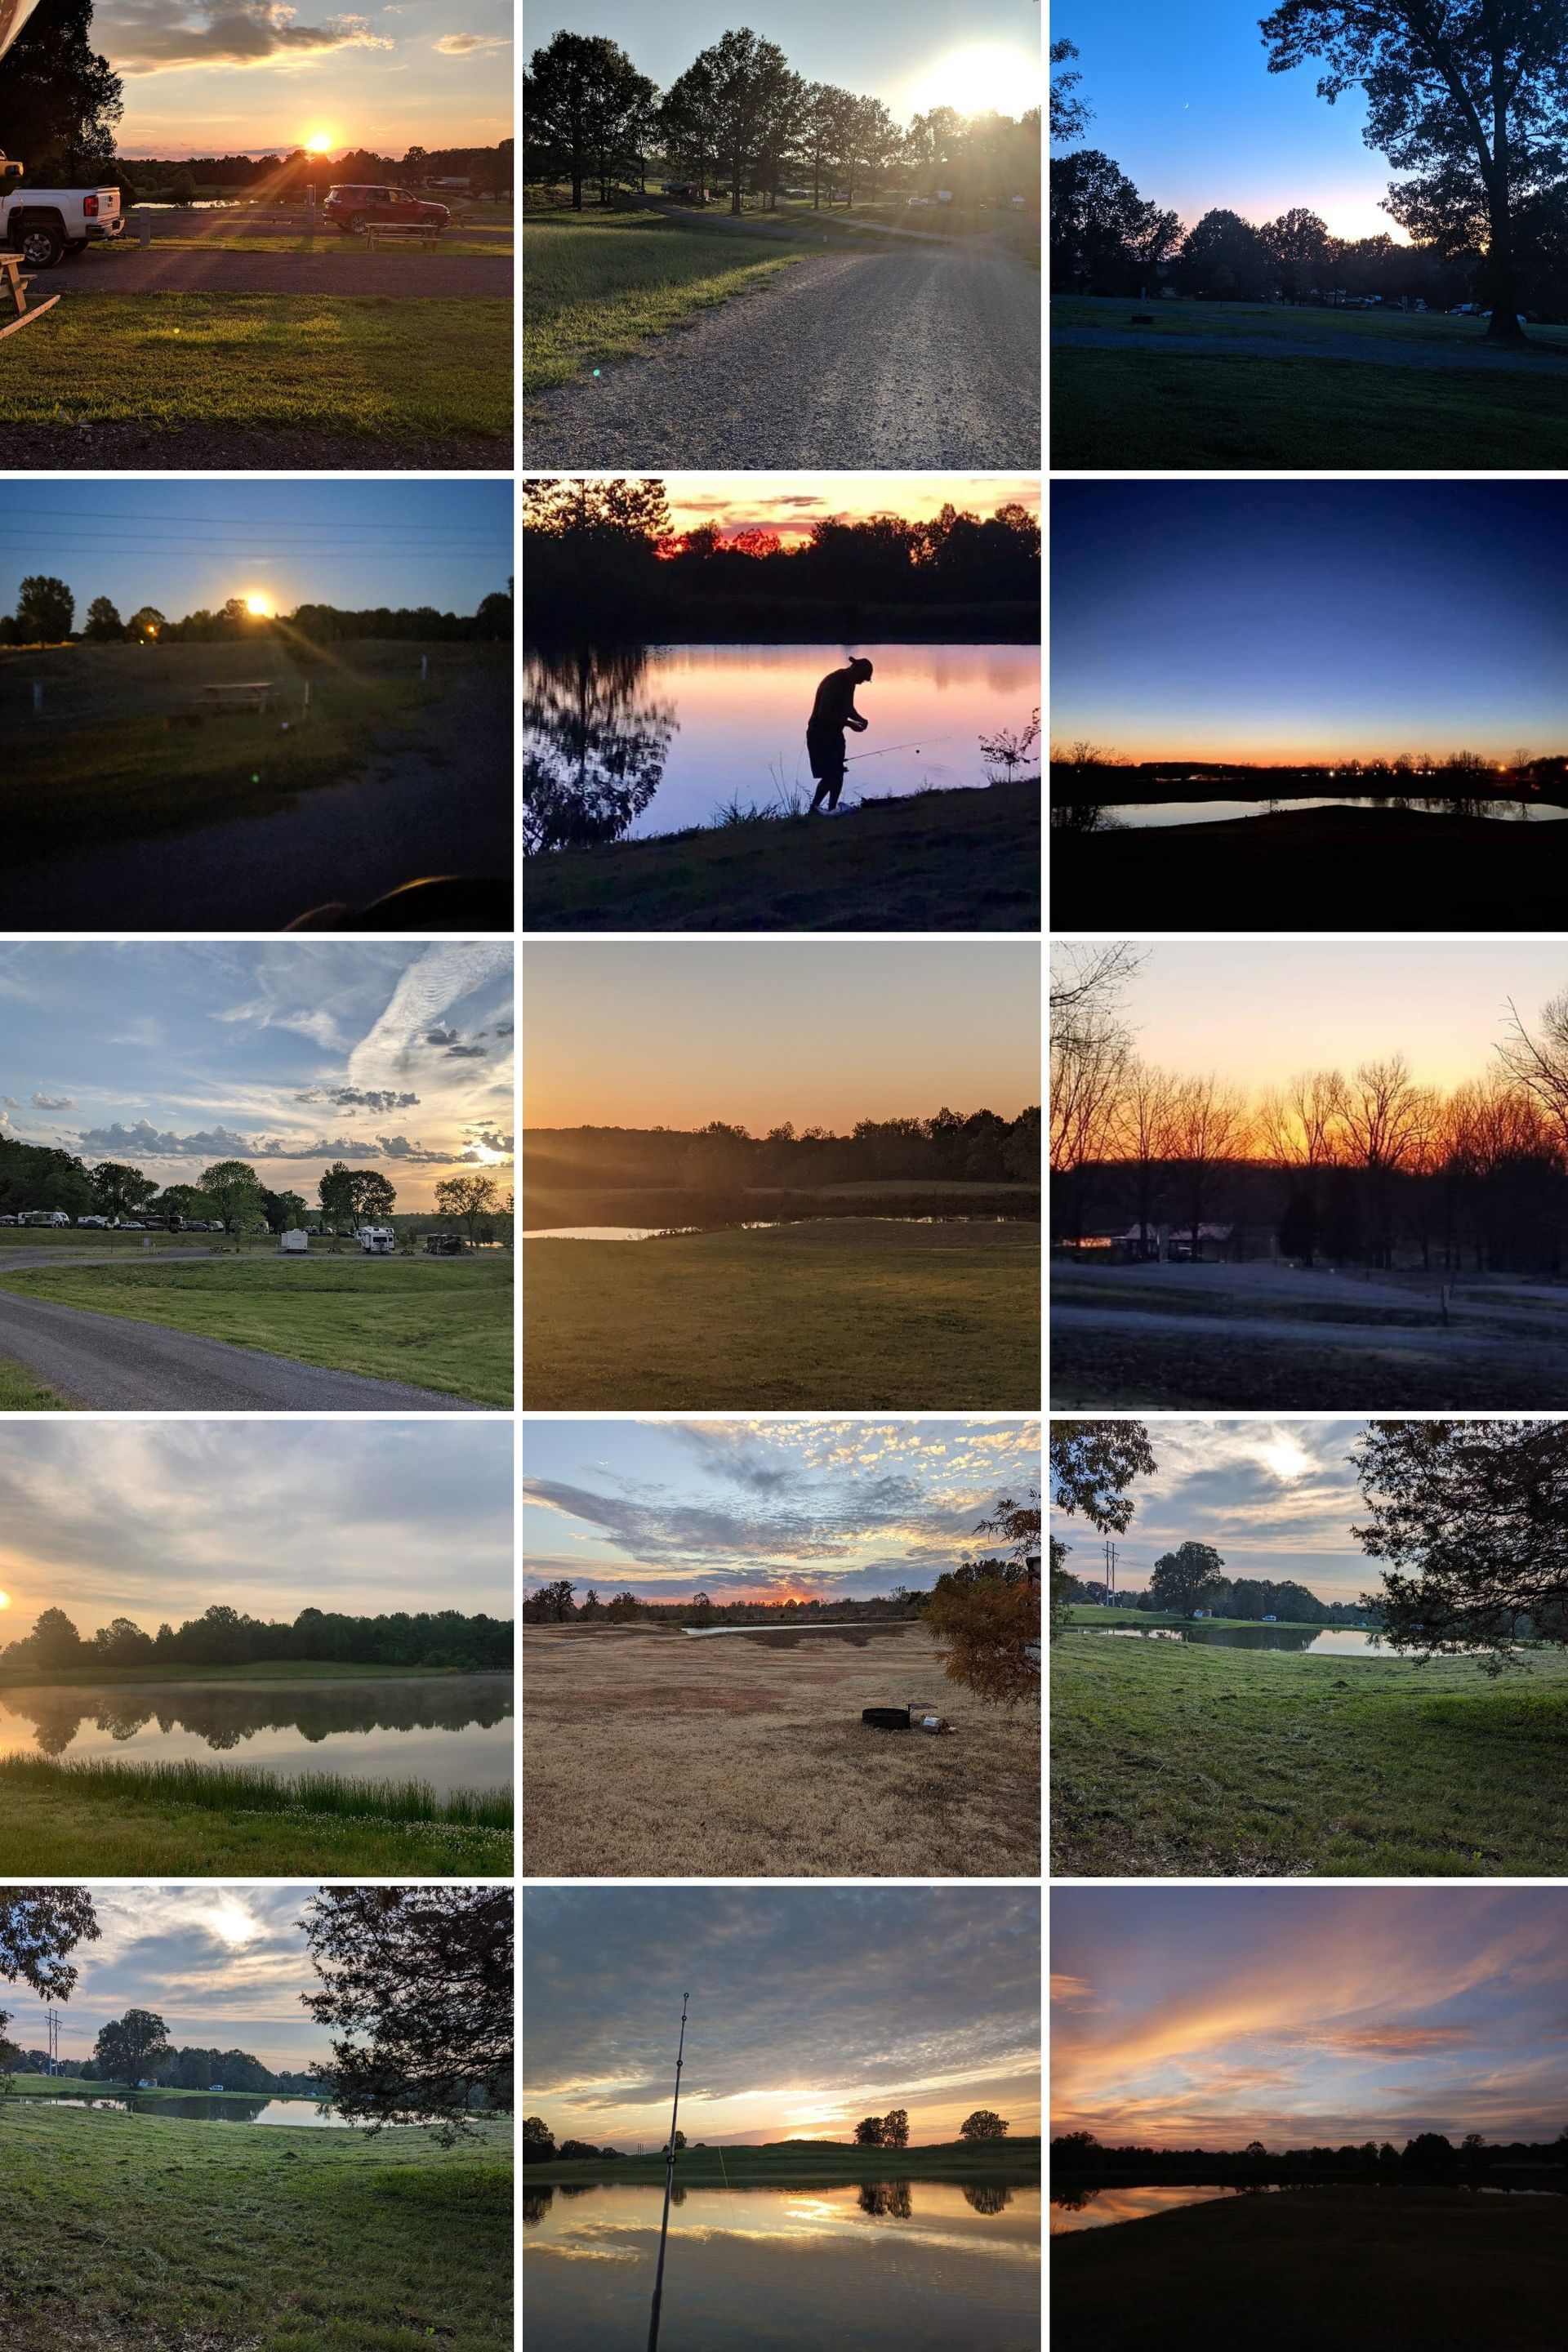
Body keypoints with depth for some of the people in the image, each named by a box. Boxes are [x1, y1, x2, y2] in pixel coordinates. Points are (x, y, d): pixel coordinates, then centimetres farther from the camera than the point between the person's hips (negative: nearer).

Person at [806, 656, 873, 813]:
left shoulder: (849, 683, 6)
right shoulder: (833, 683, -23)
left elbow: (848, 708, 20)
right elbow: (824, 714, -27)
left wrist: (860, 719, -1)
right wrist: (849, 723, -26)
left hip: (835, 733, 9)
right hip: (820, 734, -9)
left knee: (838, 775, 6)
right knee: (829, 775, -12)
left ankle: (831, 811, 12)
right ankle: (814, 809, -2)